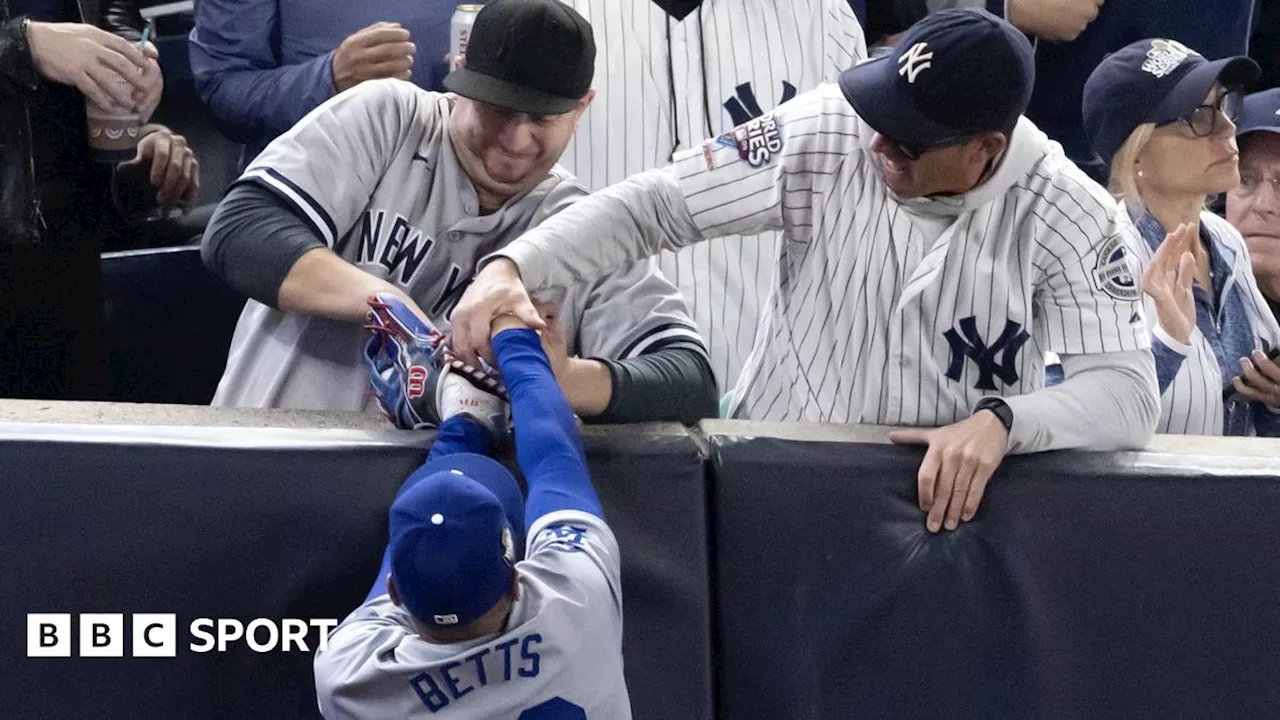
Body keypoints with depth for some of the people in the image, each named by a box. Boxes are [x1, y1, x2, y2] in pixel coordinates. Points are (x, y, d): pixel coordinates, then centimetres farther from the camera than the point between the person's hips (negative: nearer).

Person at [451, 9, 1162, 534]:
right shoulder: (825, 132, -12)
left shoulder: (1068, 215, -13)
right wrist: (509, 266, -25)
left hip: (946, 499, 0)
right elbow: (653, 203, -10)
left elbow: (1127, 390, -16)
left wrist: (1000, 422, -35)